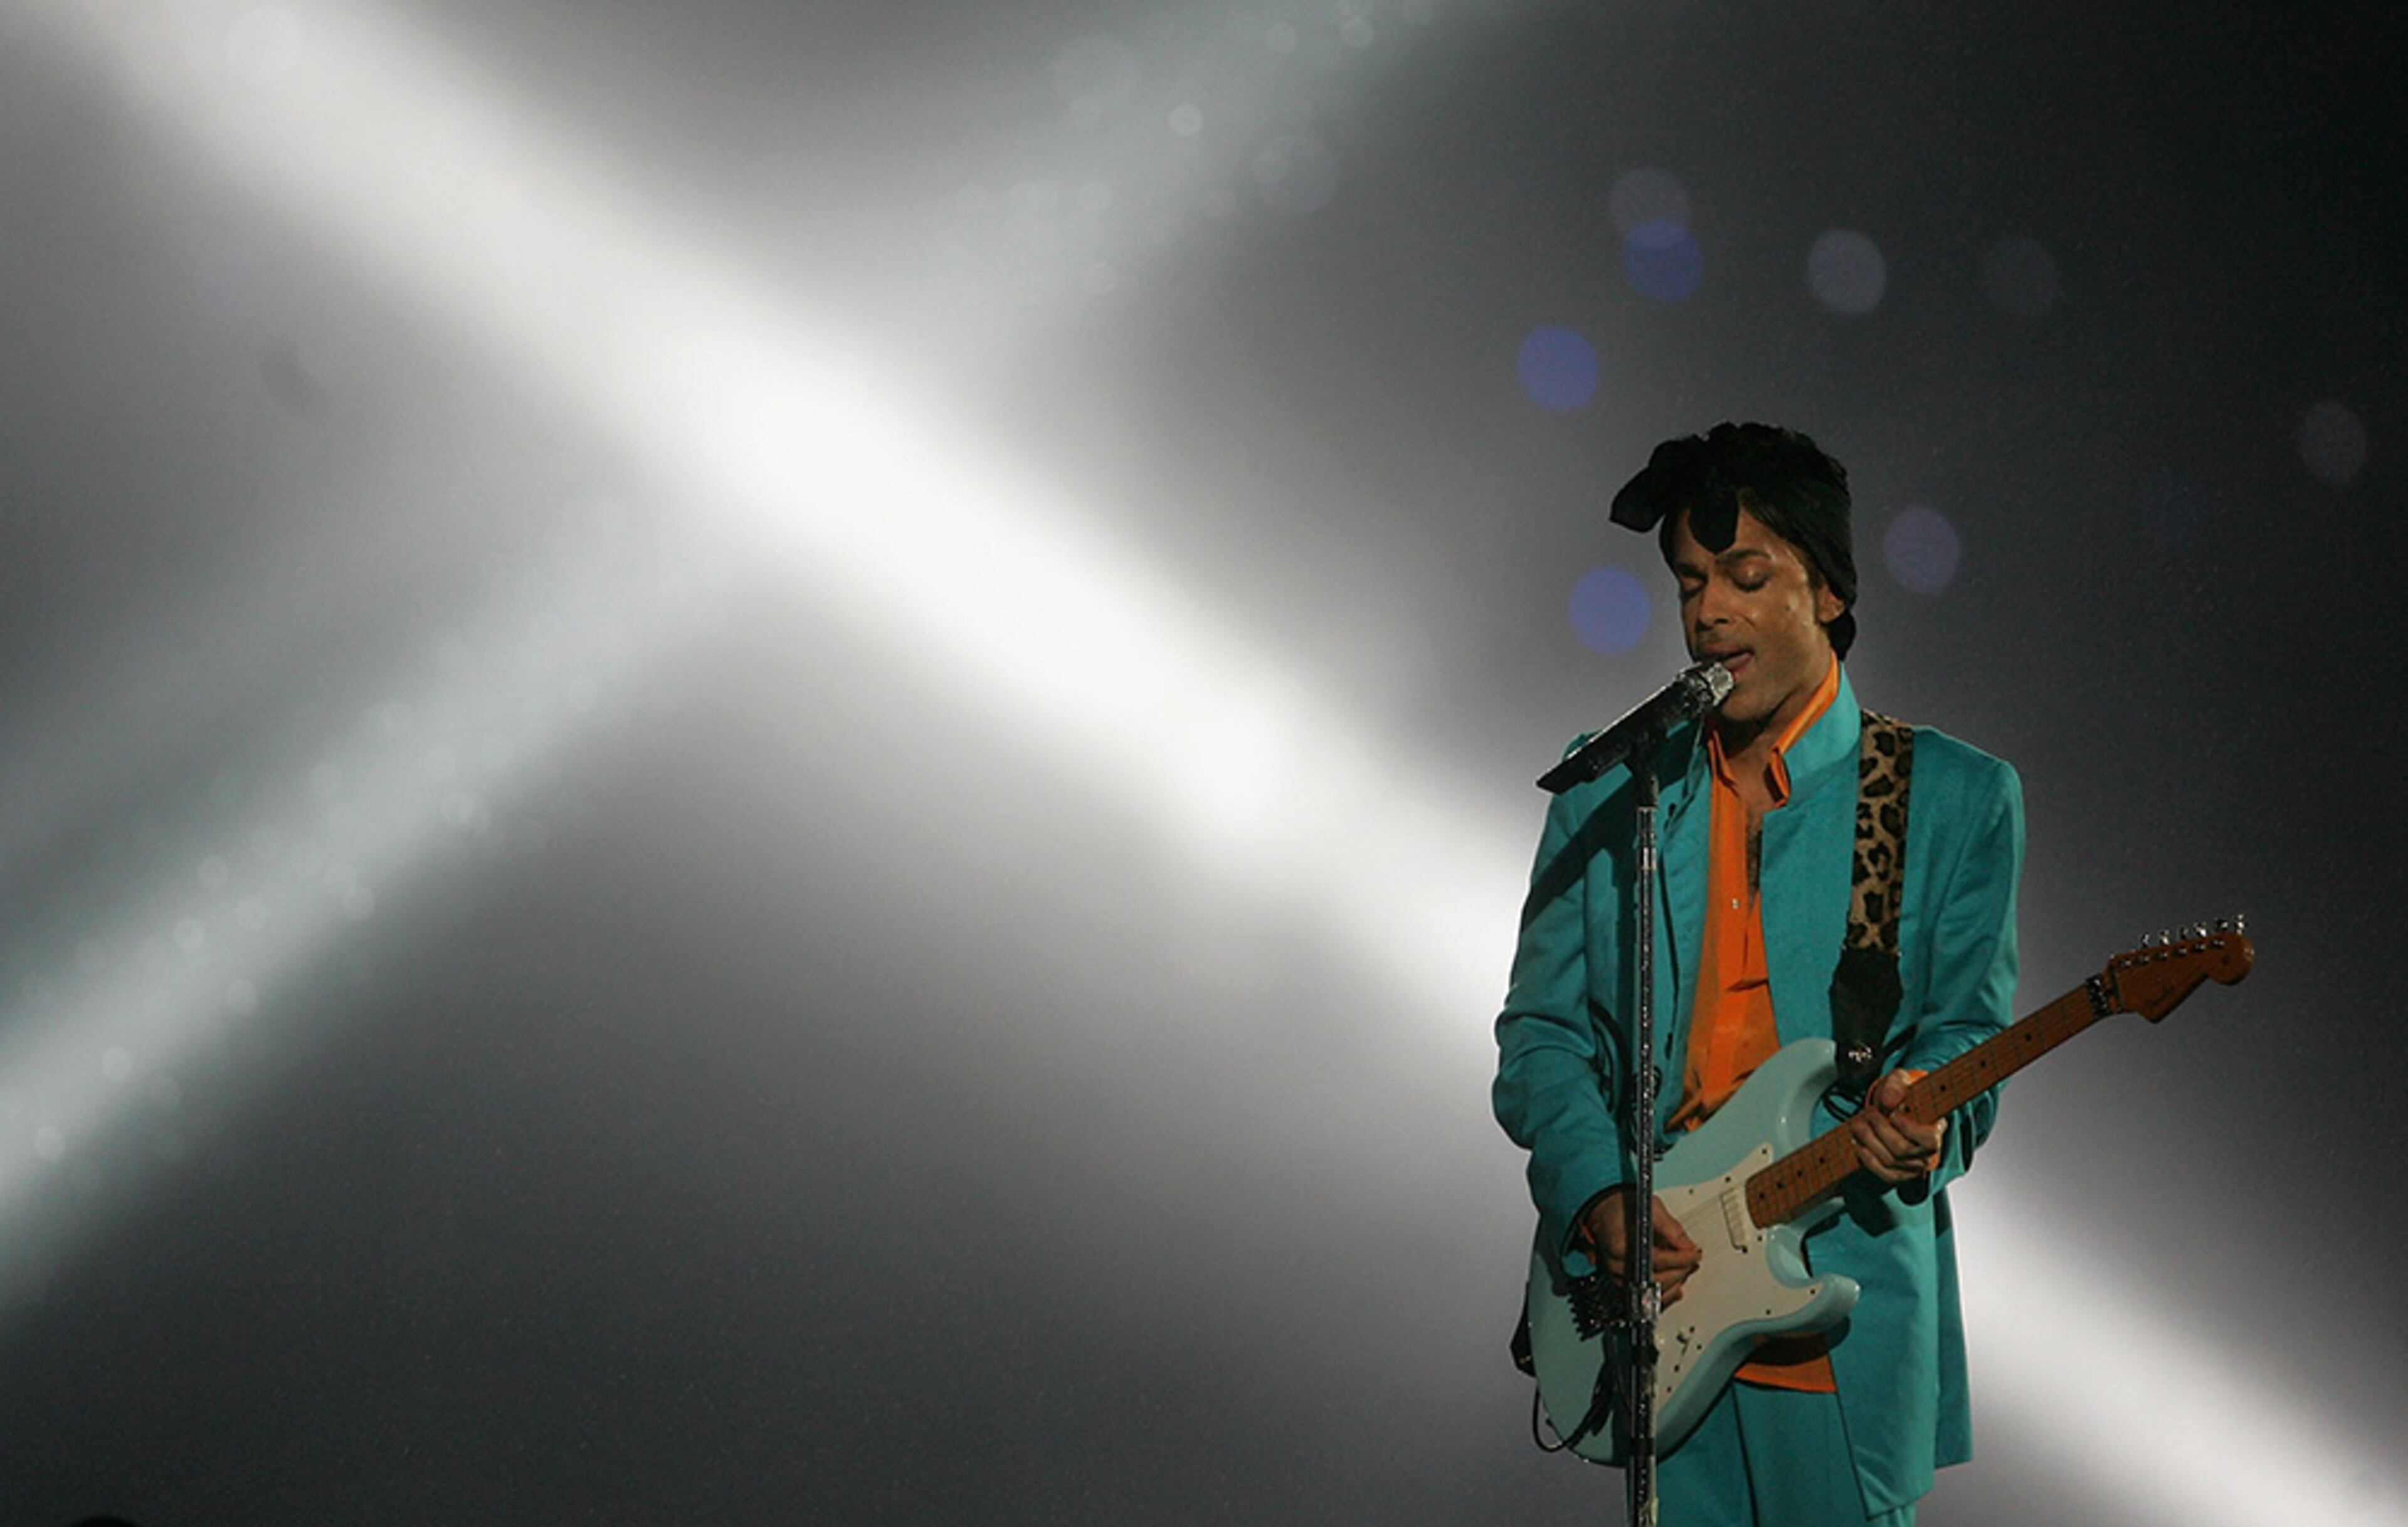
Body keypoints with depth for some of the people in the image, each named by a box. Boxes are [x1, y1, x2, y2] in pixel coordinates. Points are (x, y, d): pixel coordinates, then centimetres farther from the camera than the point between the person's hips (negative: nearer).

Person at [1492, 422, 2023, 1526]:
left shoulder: (1956, 799, 2)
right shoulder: (1606, 797, 8)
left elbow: (1967, 1028, 2)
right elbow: (1539, 1029, 7)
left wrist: (1924, 1119, -21)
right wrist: (1594, 1194, -10)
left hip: (1845, 1304, -2)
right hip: (1652, 1297, 2)